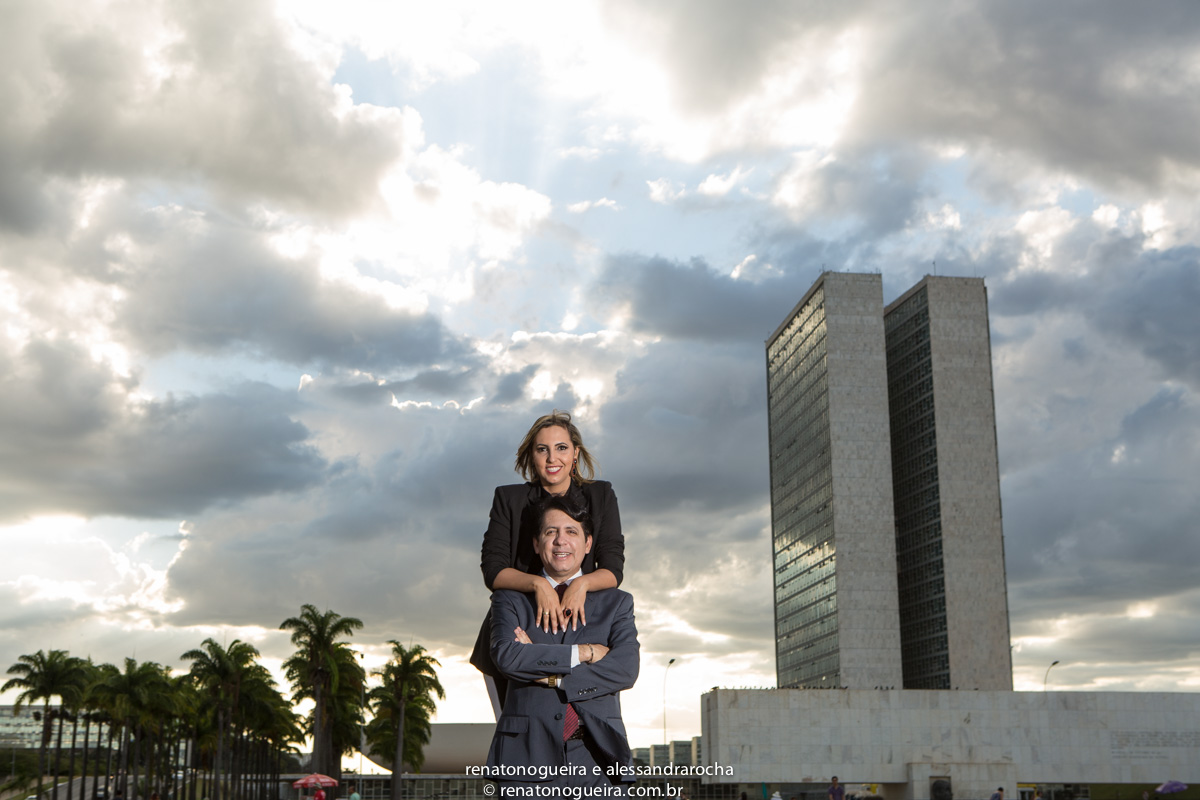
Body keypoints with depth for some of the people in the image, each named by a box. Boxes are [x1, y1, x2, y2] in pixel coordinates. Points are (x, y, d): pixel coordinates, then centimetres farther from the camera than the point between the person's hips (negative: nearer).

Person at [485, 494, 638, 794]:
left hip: (596, 758, 1)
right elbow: (506, 656, -7)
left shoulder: (616, 603, 16)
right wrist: (583, 652, -6)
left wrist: (551, 678, -6)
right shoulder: (511, 599, 13)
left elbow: (626, 669, -1)